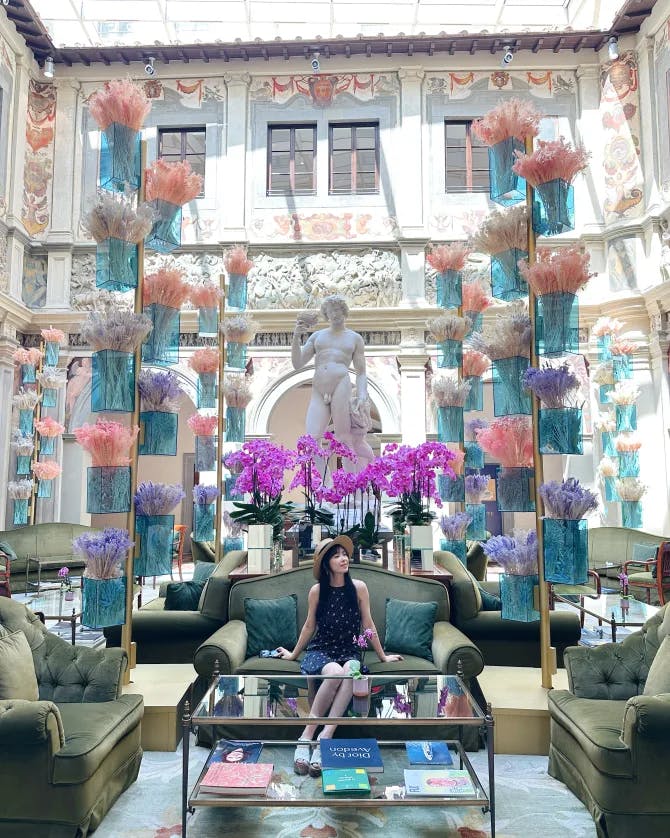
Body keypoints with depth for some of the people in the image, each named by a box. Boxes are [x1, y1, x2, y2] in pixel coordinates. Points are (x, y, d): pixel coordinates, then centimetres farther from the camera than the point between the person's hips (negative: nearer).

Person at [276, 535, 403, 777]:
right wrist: (293, 654, 20)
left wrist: (383, 656, 13)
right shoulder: (317, 591, -4)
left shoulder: (359, 587, -4)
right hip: (320, 650, -1)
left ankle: (325, 737, -37)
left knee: (352, 671, -37)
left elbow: (368, 625, 6)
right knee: (335, 673, -37)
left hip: (348, 651, 1)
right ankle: (306, 737, -27)